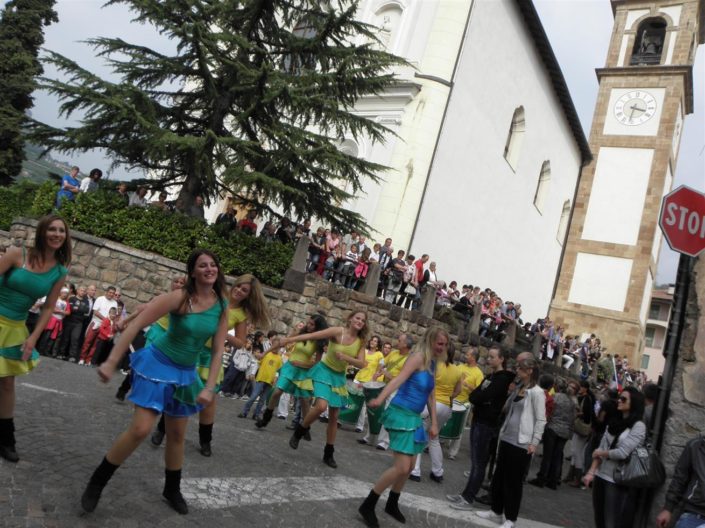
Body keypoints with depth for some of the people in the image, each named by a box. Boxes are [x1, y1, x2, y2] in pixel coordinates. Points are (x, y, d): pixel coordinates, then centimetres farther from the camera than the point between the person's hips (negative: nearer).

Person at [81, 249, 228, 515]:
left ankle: (172, 489, 35)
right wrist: (111, 362, -25)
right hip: (158, 364, -5)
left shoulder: (222, 306, -7)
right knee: (140, 429, -11)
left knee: (177, 434, 15)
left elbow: (218, 350, -3)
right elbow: (136, 324, -22)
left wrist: (209, 387, -9)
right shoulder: (179, 298, -21)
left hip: (186, 373, 5)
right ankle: (96, 482, 10)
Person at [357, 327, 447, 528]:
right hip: (401, 414, -9)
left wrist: (434, 423, 16)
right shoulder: (419, 356, -14)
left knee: (409, 467, 17)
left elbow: (431, 396, 18)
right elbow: (399, 379, -29)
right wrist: (381, 398, -44)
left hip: (414, 417, 9)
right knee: (402, 467, -12)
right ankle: (367, 505, 2)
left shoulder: (432, 363, 12)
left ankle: (392, 504, 36)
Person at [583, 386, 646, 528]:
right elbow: (600, 449, 6)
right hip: (600, 476, 6)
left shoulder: (638, 426, -10)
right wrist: (591, 472, -5)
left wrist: (601, 453, -2)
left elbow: (622, 453, -18)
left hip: (617, 481, -6)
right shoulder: (614, 422, 10)